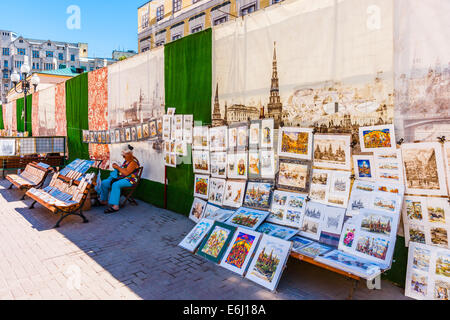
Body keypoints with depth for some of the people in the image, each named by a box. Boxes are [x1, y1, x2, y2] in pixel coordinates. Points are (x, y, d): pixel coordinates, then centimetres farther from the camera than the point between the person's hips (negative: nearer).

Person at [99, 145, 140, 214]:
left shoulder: (133, 162, -14)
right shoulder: (126, 160, 16)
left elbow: (126, 173, -23)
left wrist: (118, 167, -14)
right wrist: (116, 166, 8)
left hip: (129, 180, -10)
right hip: (121, 178, 10)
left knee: (115, 185, -38)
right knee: (104, 183, 0)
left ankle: (115, 206, -40)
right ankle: (103, 200, 9)